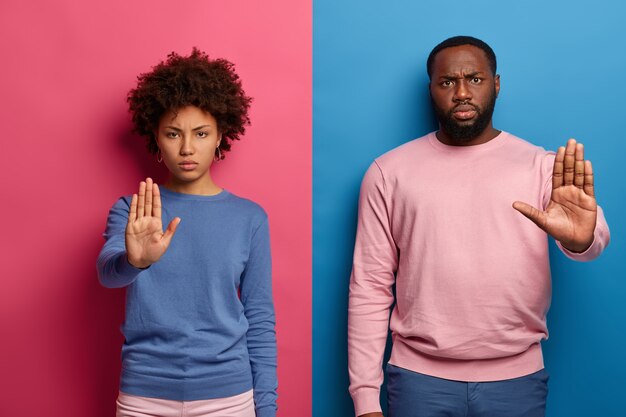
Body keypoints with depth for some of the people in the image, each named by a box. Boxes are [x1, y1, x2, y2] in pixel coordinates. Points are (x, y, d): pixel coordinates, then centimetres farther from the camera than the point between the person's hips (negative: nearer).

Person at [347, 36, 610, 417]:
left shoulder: (541, 165, 0)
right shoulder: (389, 172, 0)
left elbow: (593, 235, -17)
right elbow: (370, 287, -1)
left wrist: (581, 237, -41)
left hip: (517, 379, 1)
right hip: (419, 378, 0)